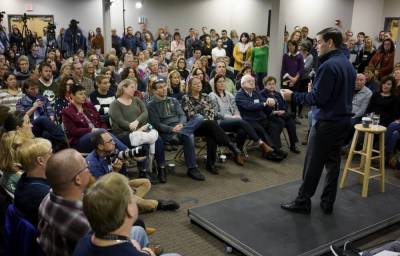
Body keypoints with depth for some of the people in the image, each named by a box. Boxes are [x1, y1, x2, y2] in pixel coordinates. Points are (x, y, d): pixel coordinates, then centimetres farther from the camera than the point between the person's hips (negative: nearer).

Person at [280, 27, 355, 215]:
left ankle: (303, 202, 11)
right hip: (343, 120, 9)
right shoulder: (348, 64, 10)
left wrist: (293, 96, -11)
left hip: (327, 123, -9)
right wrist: (315, 90, 18)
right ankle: (327, 203, 21)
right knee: (333, 162, 13)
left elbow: (317, 98, -21)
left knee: (313, 164, 1)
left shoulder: (328, 66, -19)